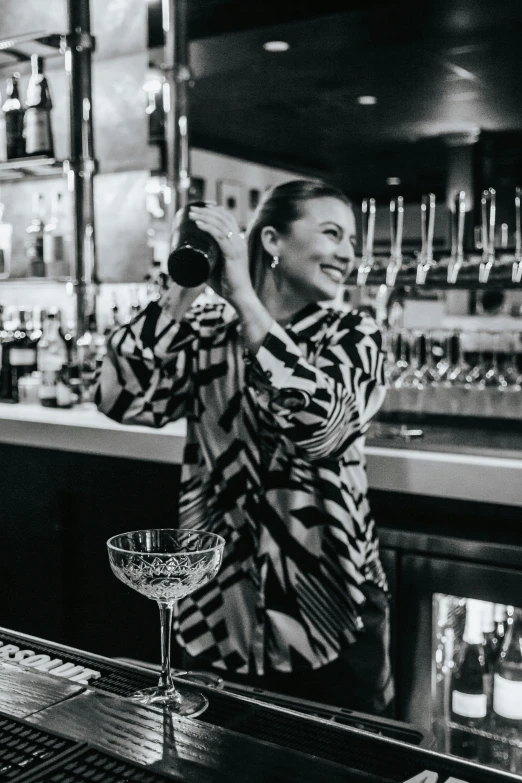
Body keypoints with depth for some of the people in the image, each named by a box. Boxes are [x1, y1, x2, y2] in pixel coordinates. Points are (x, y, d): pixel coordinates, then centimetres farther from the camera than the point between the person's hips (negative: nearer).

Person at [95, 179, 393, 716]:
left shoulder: (352, 336, -3)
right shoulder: (206, 329, 1)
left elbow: (317, 423, -24)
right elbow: (123, 399, -12)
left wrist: (243, 295, -23)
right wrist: (184, 290, -13)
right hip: (215, 612, 2)